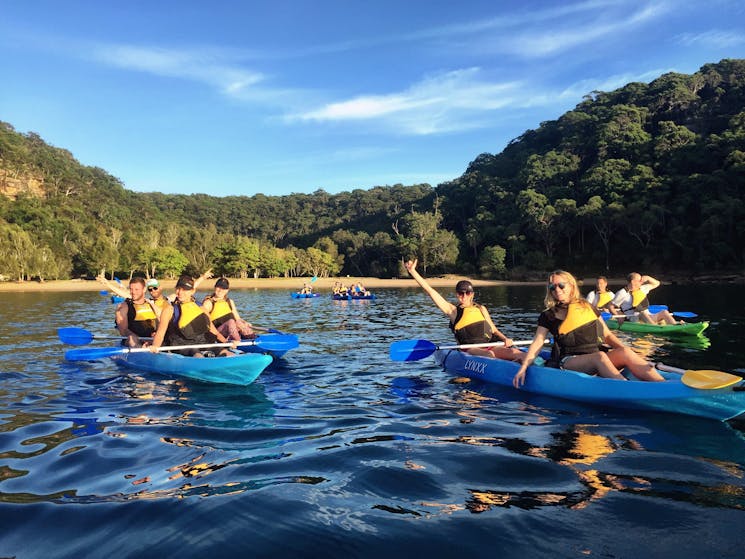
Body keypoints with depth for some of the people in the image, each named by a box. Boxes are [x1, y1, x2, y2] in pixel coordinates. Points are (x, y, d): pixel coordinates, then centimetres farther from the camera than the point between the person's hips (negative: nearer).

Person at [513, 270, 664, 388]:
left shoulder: (588, 307, 17)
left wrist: (623, 348, -4)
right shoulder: (548, 316, 8)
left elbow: (607, 334, 15)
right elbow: (537, 343, 3)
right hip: (569, 362, -3)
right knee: (599, 357, -35)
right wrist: (523, 368, -9)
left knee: (625, 353, -26)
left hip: (598, 356, 4)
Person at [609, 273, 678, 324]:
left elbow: (656, 283, 29)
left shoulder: (642, 289, 20)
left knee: (664, 312, -15)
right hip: (634, 320, -7)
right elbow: (611, 307, -1)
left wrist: (648, 278, 11)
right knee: (643, 314, -38)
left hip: (648, 317, 7)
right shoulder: (623, 293, -2)